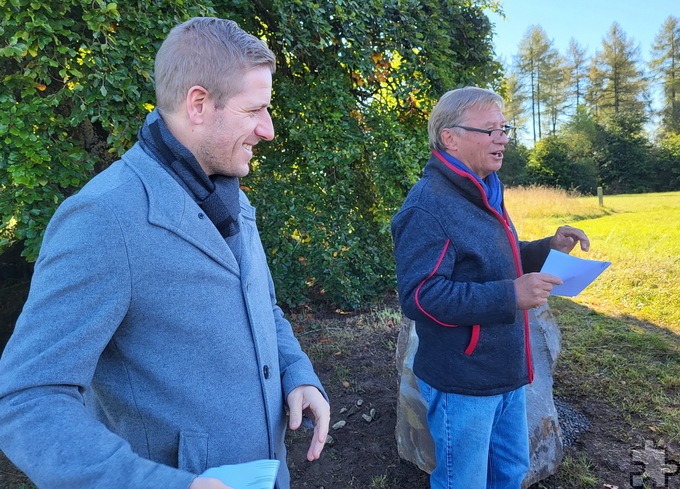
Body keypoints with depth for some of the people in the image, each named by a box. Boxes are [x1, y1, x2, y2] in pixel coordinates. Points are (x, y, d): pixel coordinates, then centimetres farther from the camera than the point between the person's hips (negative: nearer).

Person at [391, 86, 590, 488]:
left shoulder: (482, 194, 11)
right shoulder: (428, 206, -21)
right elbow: (419, 296, -28)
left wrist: (548, 248, 4)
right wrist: (510, 296, -30)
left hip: (505, 372, 9)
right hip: (462, 382, -9)